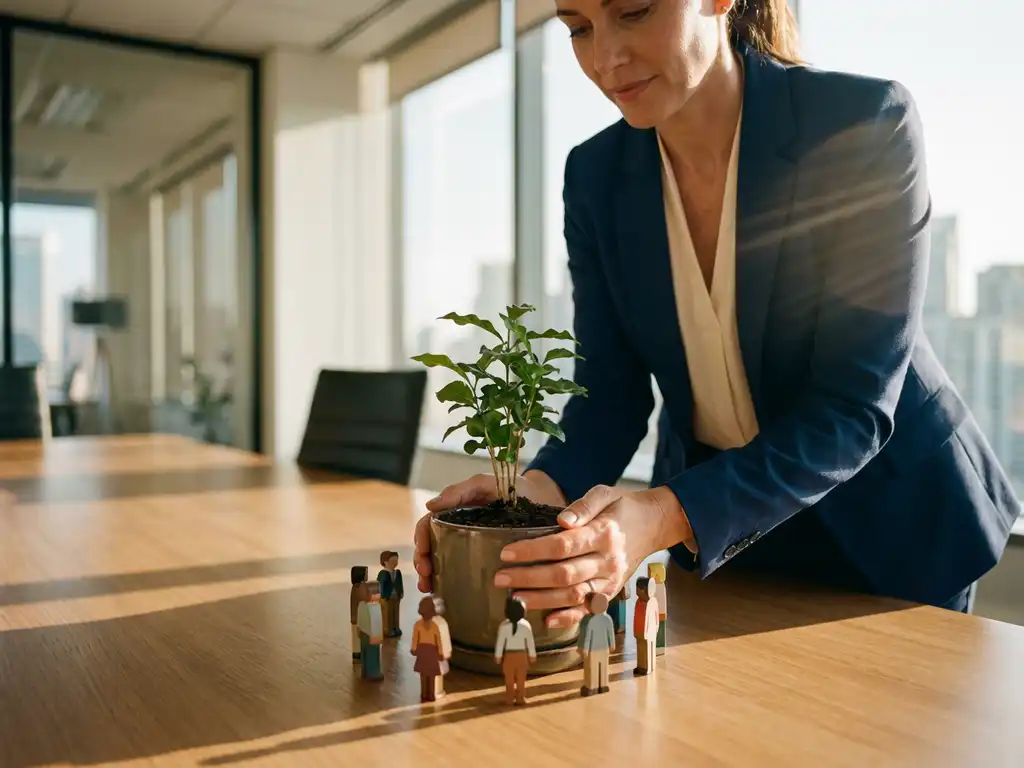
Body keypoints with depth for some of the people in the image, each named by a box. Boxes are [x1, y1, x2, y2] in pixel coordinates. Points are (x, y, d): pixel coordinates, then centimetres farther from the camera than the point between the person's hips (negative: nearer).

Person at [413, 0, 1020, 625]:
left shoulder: (866, 126, -23)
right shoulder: (596, 174, -10)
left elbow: (852, 407, -27)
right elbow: (611, 393, -10)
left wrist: (664, 517, -40)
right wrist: (537, 490, -30)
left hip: (893, 527, -3)